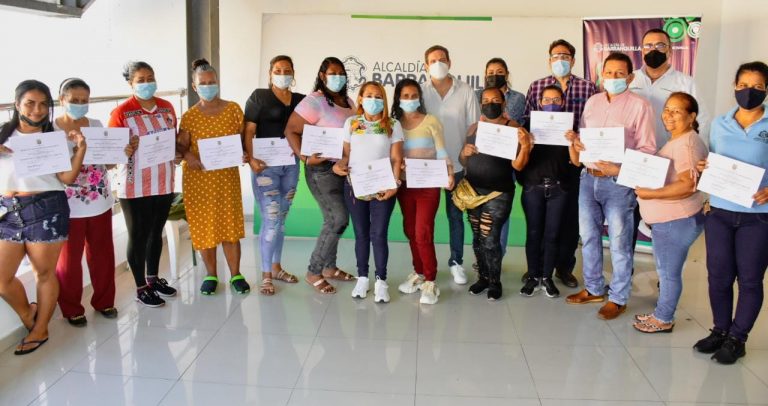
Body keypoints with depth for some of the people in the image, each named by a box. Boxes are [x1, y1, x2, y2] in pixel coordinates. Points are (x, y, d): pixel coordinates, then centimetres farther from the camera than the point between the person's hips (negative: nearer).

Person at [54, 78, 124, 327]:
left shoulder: (97, 126, 5)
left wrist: (122, 153, -11)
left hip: (99, 202, 4)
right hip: (68, 206, -3)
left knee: (102, 253, 13)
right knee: (69, 258, 8)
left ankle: (104, 301, 30)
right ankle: (71, 308, 23)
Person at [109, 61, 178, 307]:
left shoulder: (167, 107, 7)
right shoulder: (121, 112, -9)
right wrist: (127, 148, -28)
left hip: (164, 183, 5)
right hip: (135, 186, -5)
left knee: (156, 232, 17)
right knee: (138, 236, 5)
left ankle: (153, 278, 33)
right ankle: (141, 288, 17)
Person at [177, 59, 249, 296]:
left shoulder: (233, 109, 2)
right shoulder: (189, 116, 0)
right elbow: (181, 147, 2)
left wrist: (243, 155, -14)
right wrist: (188, 156, -20)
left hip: (227, 177, 0)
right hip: (198, 179, 0)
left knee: (230, 224, 4)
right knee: (203, 226, 6)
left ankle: (235, 274, 16)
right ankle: (211, 275, 21)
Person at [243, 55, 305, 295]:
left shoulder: (300, 100, 11)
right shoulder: (259, 97, -2)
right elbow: (248, 132, -6)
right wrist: (251, 159, -18)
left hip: (291, 165, 5)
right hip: (266, 165, -5)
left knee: (281, 218, 13)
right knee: (271, 219, -8)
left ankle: (276, 268, 25)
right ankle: (266, 275, 1)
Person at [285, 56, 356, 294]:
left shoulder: (348, 102, 11)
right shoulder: (314, 101, -13)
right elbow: (291, 131, -15)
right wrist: (305, 158, -23)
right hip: (322, 168, -8)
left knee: (334, 219, 13)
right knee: (338, 220, -10)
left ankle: (329, 267, 28)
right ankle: (313, 272, 3)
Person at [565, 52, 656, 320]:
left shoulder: (639, 106, -7)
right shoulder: (592, 102, 11)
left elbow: (646, 149, -10)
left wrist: (619, 168, -24)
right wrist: (574, 141, -5)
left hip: (618, 182, -6)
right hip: (589, 178, 6)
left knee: (619, 243, 3)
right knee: (588, 236, 14)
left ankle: (618, 298, 17)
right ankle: (594, 289, 30)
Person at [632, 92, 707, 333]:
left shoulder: (686, 144, -18)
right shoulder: (677, 141, 15)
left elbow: (688, 184, -27)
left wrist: (651, 194, -26)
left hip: (677, 220, -10)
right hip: (667, 219, 10)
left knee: (669, 272, 3)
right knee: (666, 270, 19)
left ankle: (664, 320, 17)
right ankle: (661, 314, 32)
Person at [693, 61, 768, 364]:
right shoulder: (719, 124, 8)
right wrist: (702, 168, -4)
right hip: (719, 212, 3)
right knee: (718, 275, 8)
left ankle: (737, 338, 18)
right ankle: (720, 330, 25)